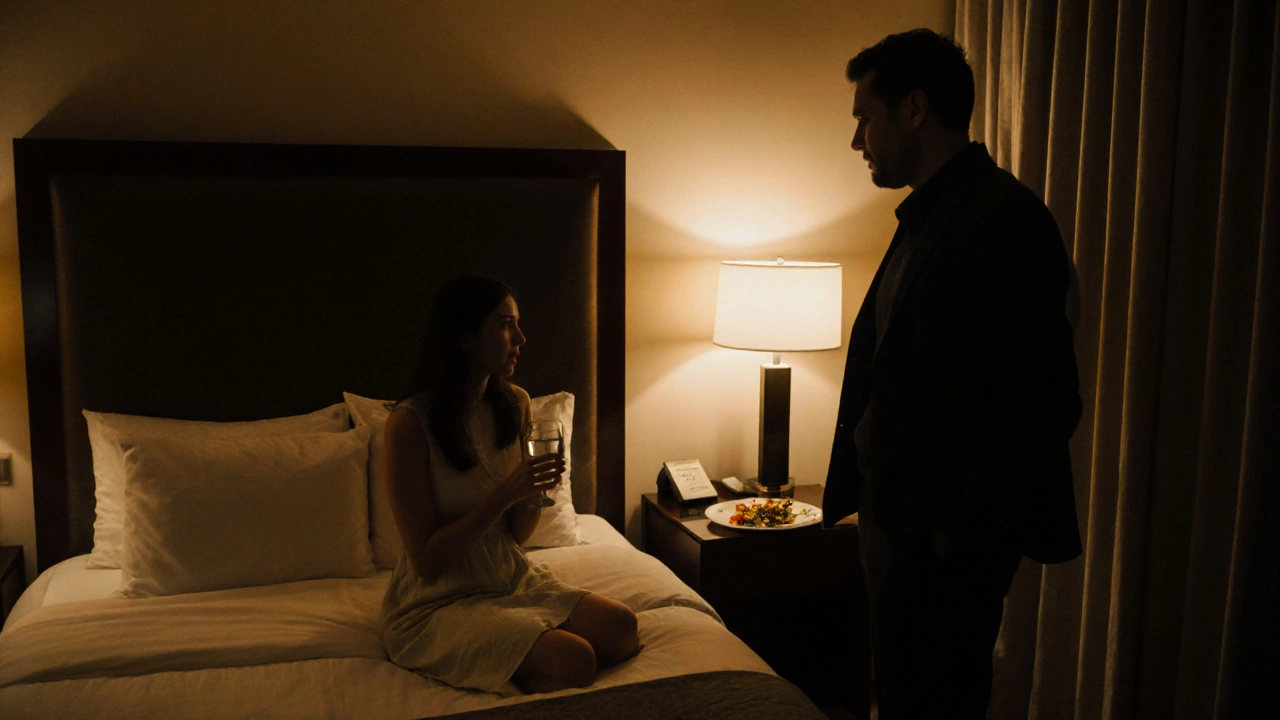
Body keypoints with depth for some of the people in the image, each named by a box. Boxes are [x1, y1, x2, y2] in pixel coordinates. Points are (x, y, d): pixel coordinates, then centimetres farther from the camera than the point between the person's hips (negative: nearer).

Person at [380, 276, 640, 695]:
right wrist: (503, 494, -26)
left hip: (512, 579, 7)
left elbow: (519, 533, 6)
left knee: (621, 628, -14)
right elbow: (427, 561, -18)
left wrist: (536, 490, -16)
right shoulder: (409, 424, -19)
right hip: (437, 603, -6)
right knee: (573, 661, -23)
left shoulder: (513, 404, 0)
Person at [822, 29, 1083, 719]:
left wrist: (955, 527, -18)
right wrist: (866, 495, 14)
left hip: (947, 540, -9)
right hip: (896, 520, 9)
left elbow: (1043, 403, -22)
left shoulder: (1006, 219, -18)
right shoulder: (925, 218, 14)